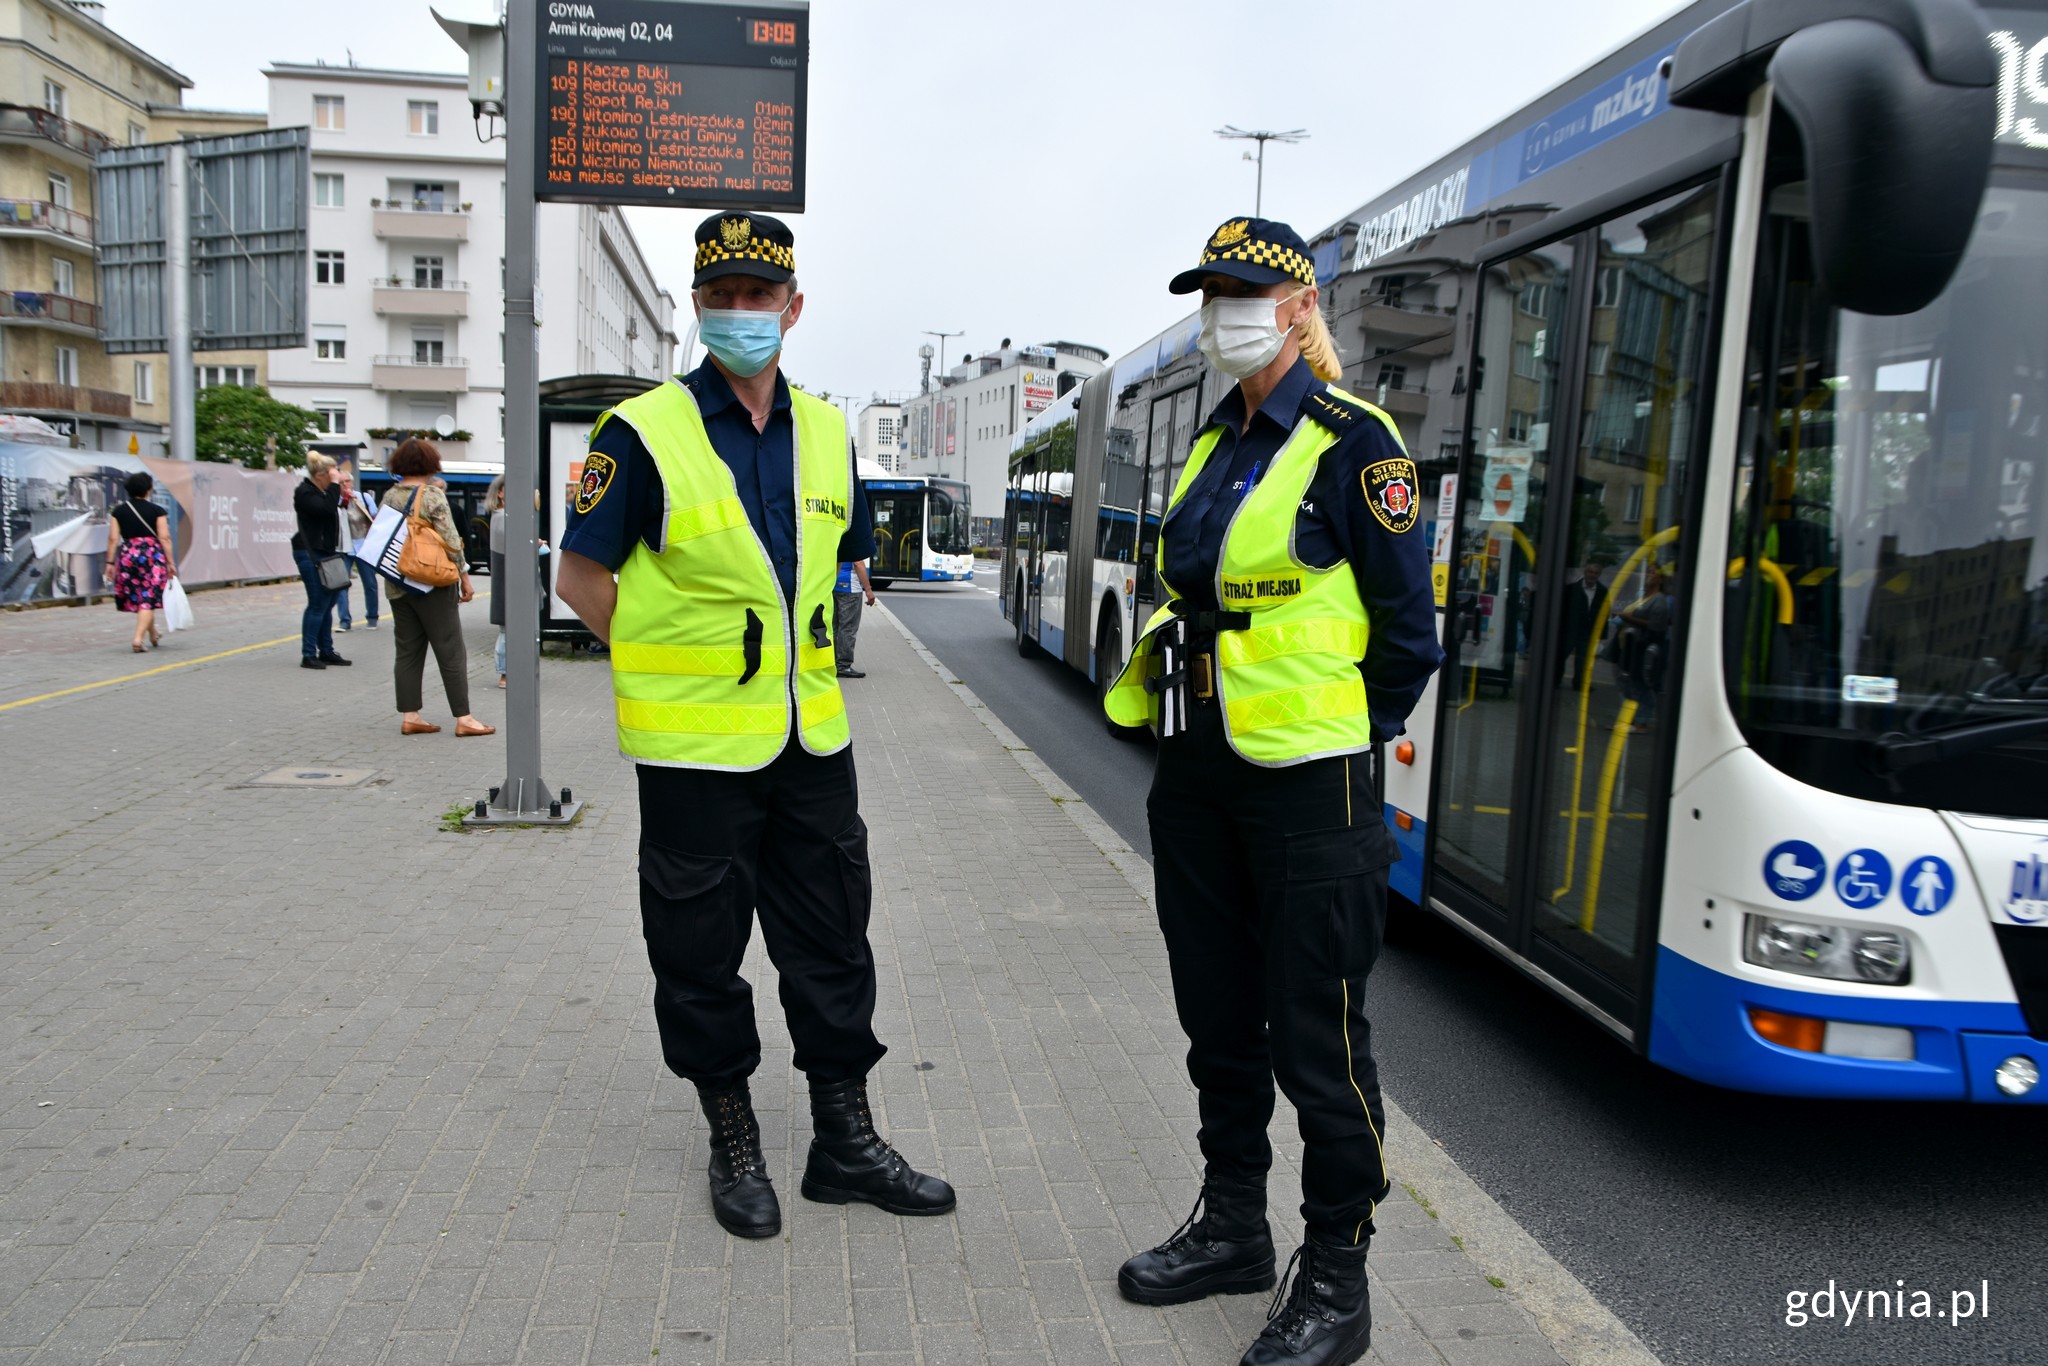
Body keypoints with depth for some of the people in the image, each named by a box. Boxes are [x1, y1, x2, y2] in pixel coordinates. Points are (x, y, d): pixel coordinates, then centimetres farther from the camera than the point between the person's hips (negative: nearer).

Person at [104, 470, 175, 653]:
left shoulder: (119, 511, 5)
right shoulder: (157, 511, -3)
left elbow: (113, 539, 3)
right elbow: (165, 538, -7)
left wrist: (110, 563, 7)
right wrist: (170, 562, -4)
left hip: (127, 556, 3)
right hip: (152, 555, -3)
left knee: (137, 598, 18)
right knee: (148, 599, -2)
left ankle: (153, 634, 32)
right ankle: (138, 638, -14)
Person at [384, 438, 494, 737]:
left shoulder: (389, 497, 6)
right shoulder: (432, 494, -11)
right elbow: (451, 541, -14)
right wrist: (464, 576, -6)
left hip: (398, 586, 6)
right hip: (433, 584, -6)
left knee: (407, 651, 10)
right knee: (451, 652, -1)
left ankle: (409, 716, 11)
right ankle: (463, 718, 0)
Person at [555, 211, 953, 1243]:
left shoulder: (825, 431, 7)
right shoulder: (643, 432, -8)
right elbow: (581, 577, -3)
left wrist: (795, 645, 10)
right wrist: (672, 662, -5)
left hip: (812, 735, 5)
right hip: (694, 749, -4)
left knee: (833, 940, 12)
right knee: (702, 954, 8)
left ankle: (845, 1140, 28)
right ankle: (734, 1146, 28)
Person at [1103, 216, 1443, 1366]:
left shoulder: (1352, 441, -9)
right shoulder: (1216, 442, 13)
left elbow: (1408, 628, -9)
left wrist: (1346, 733, -2)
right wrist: (1169, 696, 13)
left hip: (1304, 777, -8)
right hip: (1198, 770, 8)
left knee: (1316, 1037, 2)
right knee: (1219, 1013, 17)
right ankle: (1233, 1227, 35)